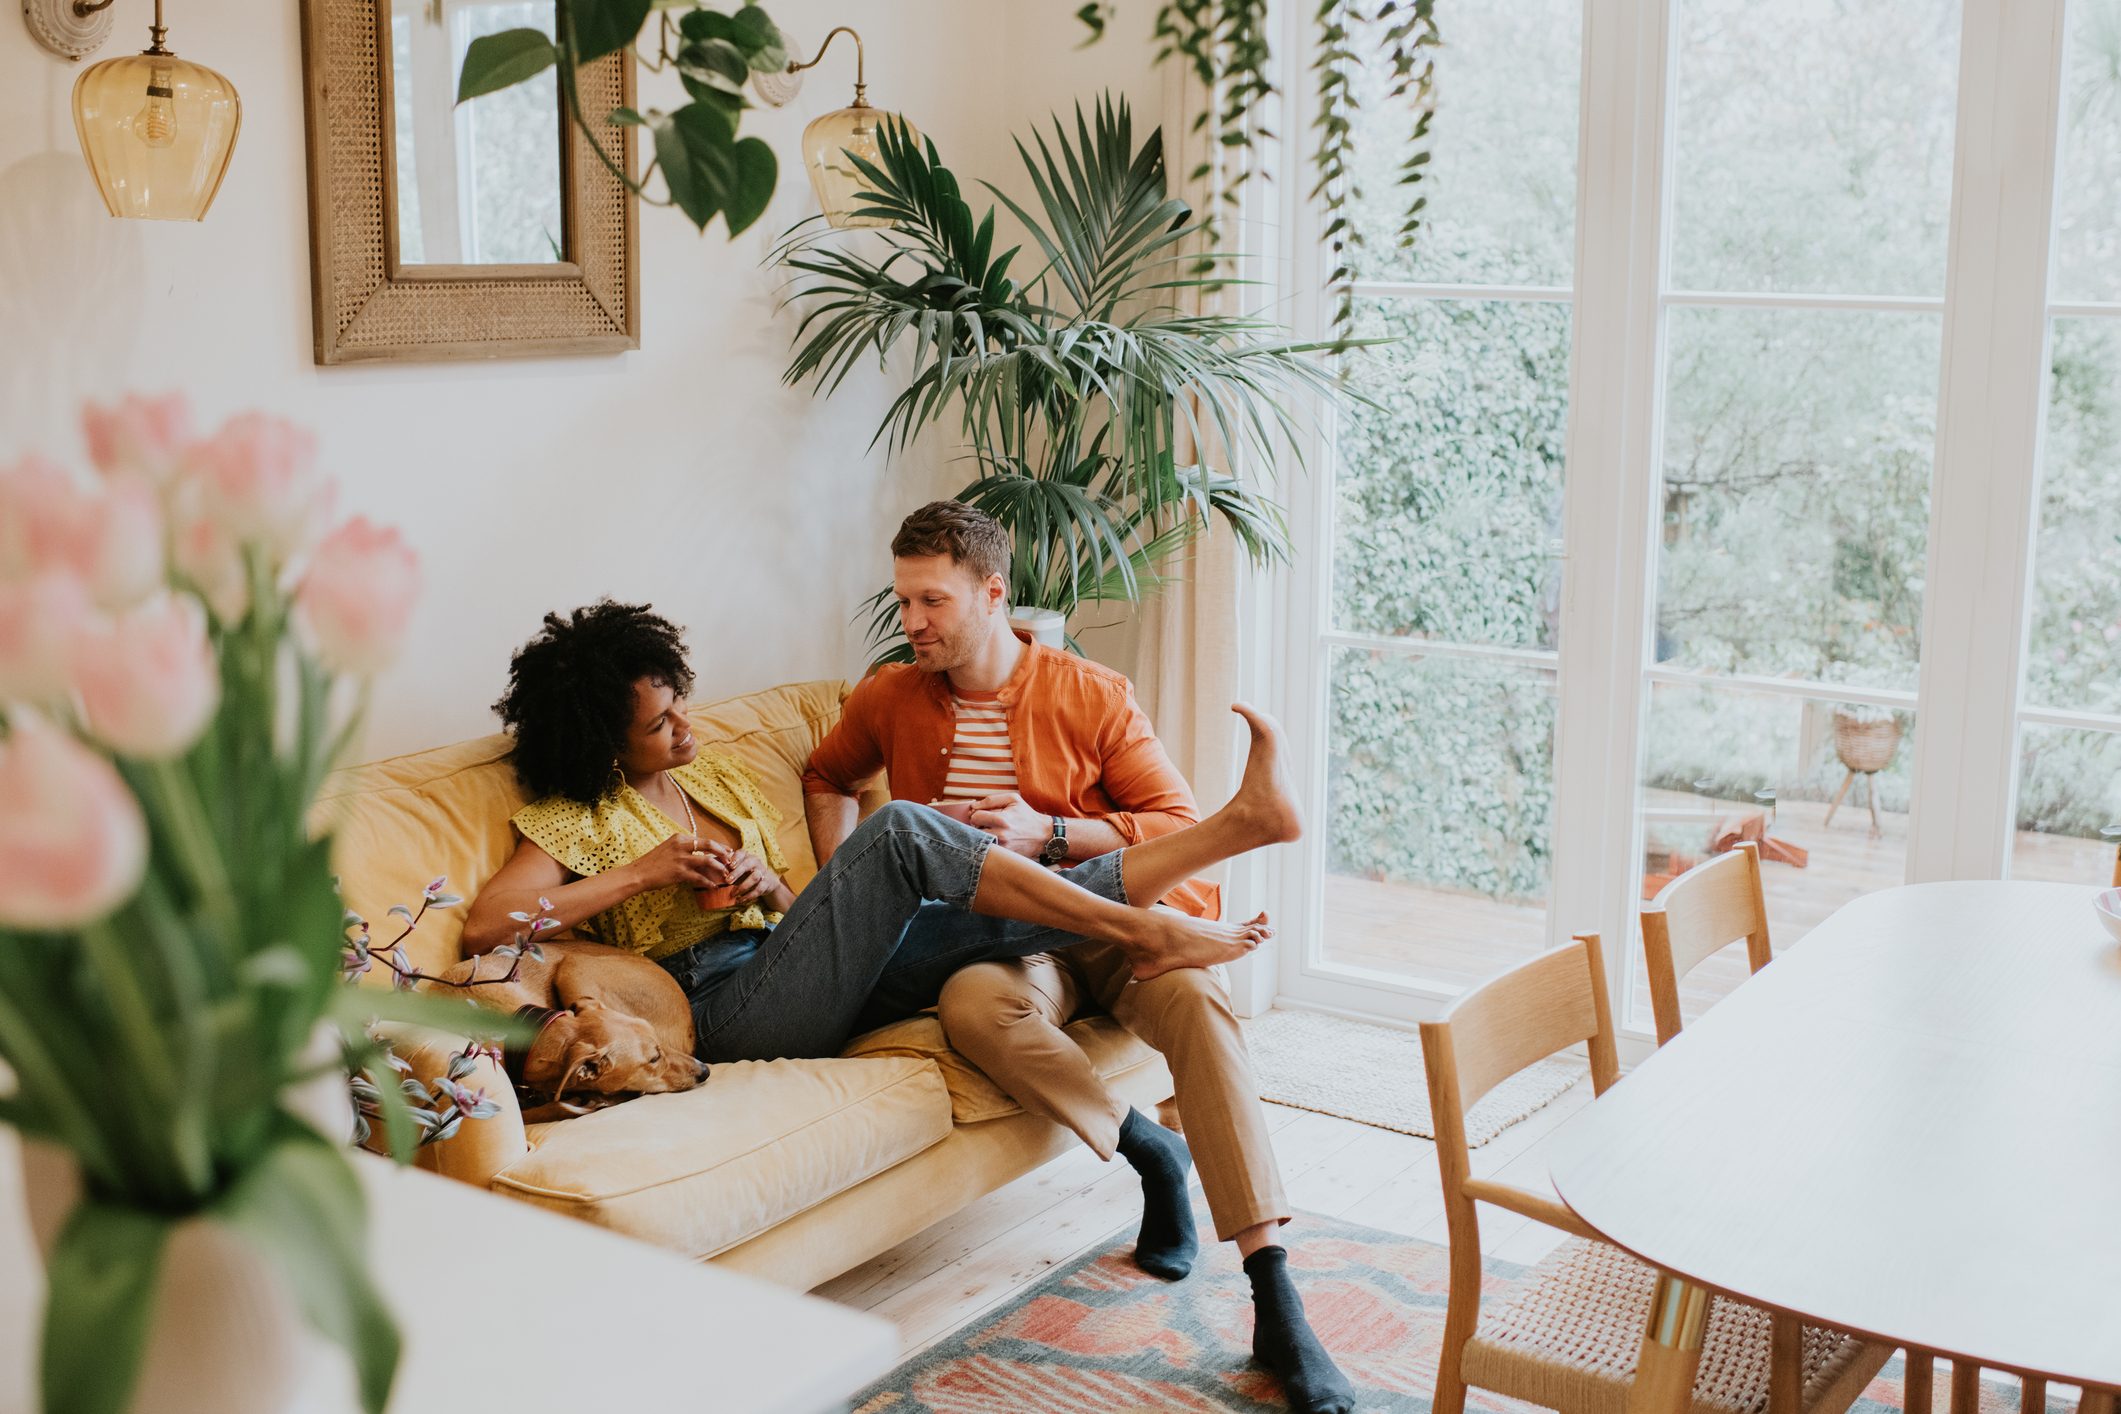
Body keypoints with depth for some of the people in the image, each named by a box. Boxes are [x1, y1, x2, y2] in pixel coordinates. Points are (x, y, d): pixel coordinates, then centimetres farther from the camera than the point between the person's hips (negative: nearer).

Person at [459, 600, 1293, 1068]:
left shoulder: (718, 778, 21)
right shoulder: (575, 819, 1)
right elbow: (484, 927, -15)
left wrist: (769, 886, -1)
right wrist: (644, 872, -14)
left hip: (802, 980, 7)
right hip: (731, 1008, -7)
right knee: (899, 830, -26)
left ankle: (1229, 830, -19)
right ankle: (1142, 933, -26)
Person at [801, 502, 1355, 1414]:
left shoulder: (1092, 696, 2)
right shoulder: (890, 700, 10)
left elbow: (1179, 827, 0)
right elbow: (827, 777, 30)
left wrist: (1049, 834, -14)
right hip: (999, 941, 1)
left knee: (1193, 998, -34)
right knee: (971, 1004, -38)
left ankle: (1276, 1305, -37)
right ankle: (1151, 1151, -17)